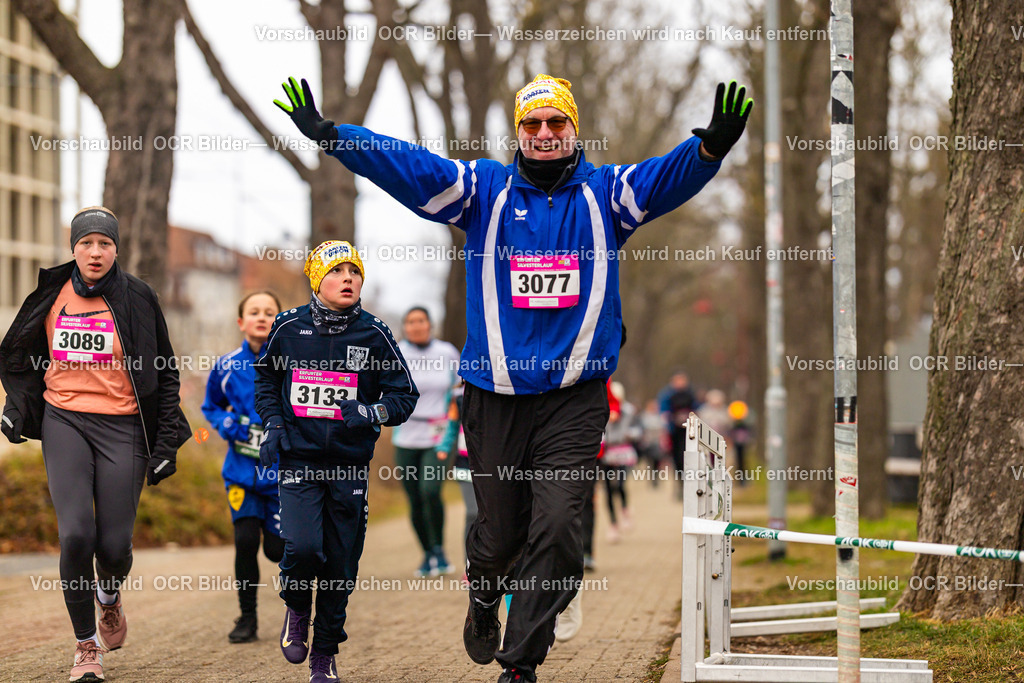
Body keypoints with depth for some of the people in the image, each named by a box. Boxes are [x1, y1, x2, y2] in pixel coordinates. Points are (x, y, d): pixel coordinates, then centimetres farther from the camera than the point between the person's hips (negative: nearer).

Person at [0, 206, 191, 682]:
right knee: (76, 535, -15)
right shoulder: (53, 295, 6)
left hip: (121, 426, -1)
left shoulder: (137, 299, 0)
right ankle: (86, 645, 1)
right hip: (64, 421, 1)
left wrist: (166, 442, 0)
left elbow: (164, 374, 5)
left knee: (114, 544, -5)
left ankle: (109, 597, 34)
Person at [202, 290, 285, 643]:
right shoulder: (226, 367, 1)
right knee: (245, 541, -10)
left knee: (276, 548, -2)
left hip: (283, 470, -1)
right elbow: (211, 407, 17)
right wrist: (225, 424, -4)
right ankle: (247, 617, 8)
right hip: (242, 469, 1)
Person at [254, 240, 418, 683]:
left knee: (341, 564, 4)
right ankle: (296, 607, 14)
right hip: (298, 459, -1)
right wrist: (272, 425, 4)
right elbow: (266, 378, 18)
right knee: (302, 547, -20)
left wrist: (370, 413, -17)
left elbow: (404, 395, 2)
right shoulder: (289, 328, 0)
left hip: (350, 464, 1)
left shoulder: (374, 335, -2)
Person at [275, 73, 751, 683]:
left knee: (557, 528, -12)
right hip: (496, 396, 1)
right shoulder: (484, 189, 5)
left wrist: (711, 146, -34)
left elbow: (669, 178, -12)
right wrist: (328, 133, -16)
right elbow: (406, 166, -4)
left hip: (575, 397, 0)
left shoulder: (607, 192, 5)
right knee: (501, 531, 9)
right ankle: (484, 599, 44)